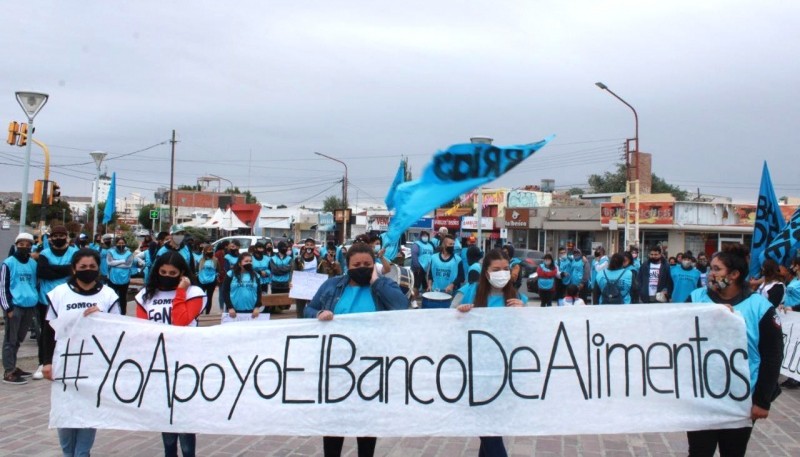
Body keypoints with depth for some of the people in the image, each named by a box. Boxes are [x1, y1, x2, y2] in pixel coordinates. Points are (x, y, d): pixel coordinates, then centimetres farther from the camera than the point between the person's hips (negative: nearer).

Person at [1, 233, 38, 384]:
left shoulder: (34, 263, 11)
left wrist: (36, 303, 18)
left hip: (29, 306, 5)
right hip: (14, 306, -5)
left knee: (18, 339, 14)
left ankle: (12, 367, 24)